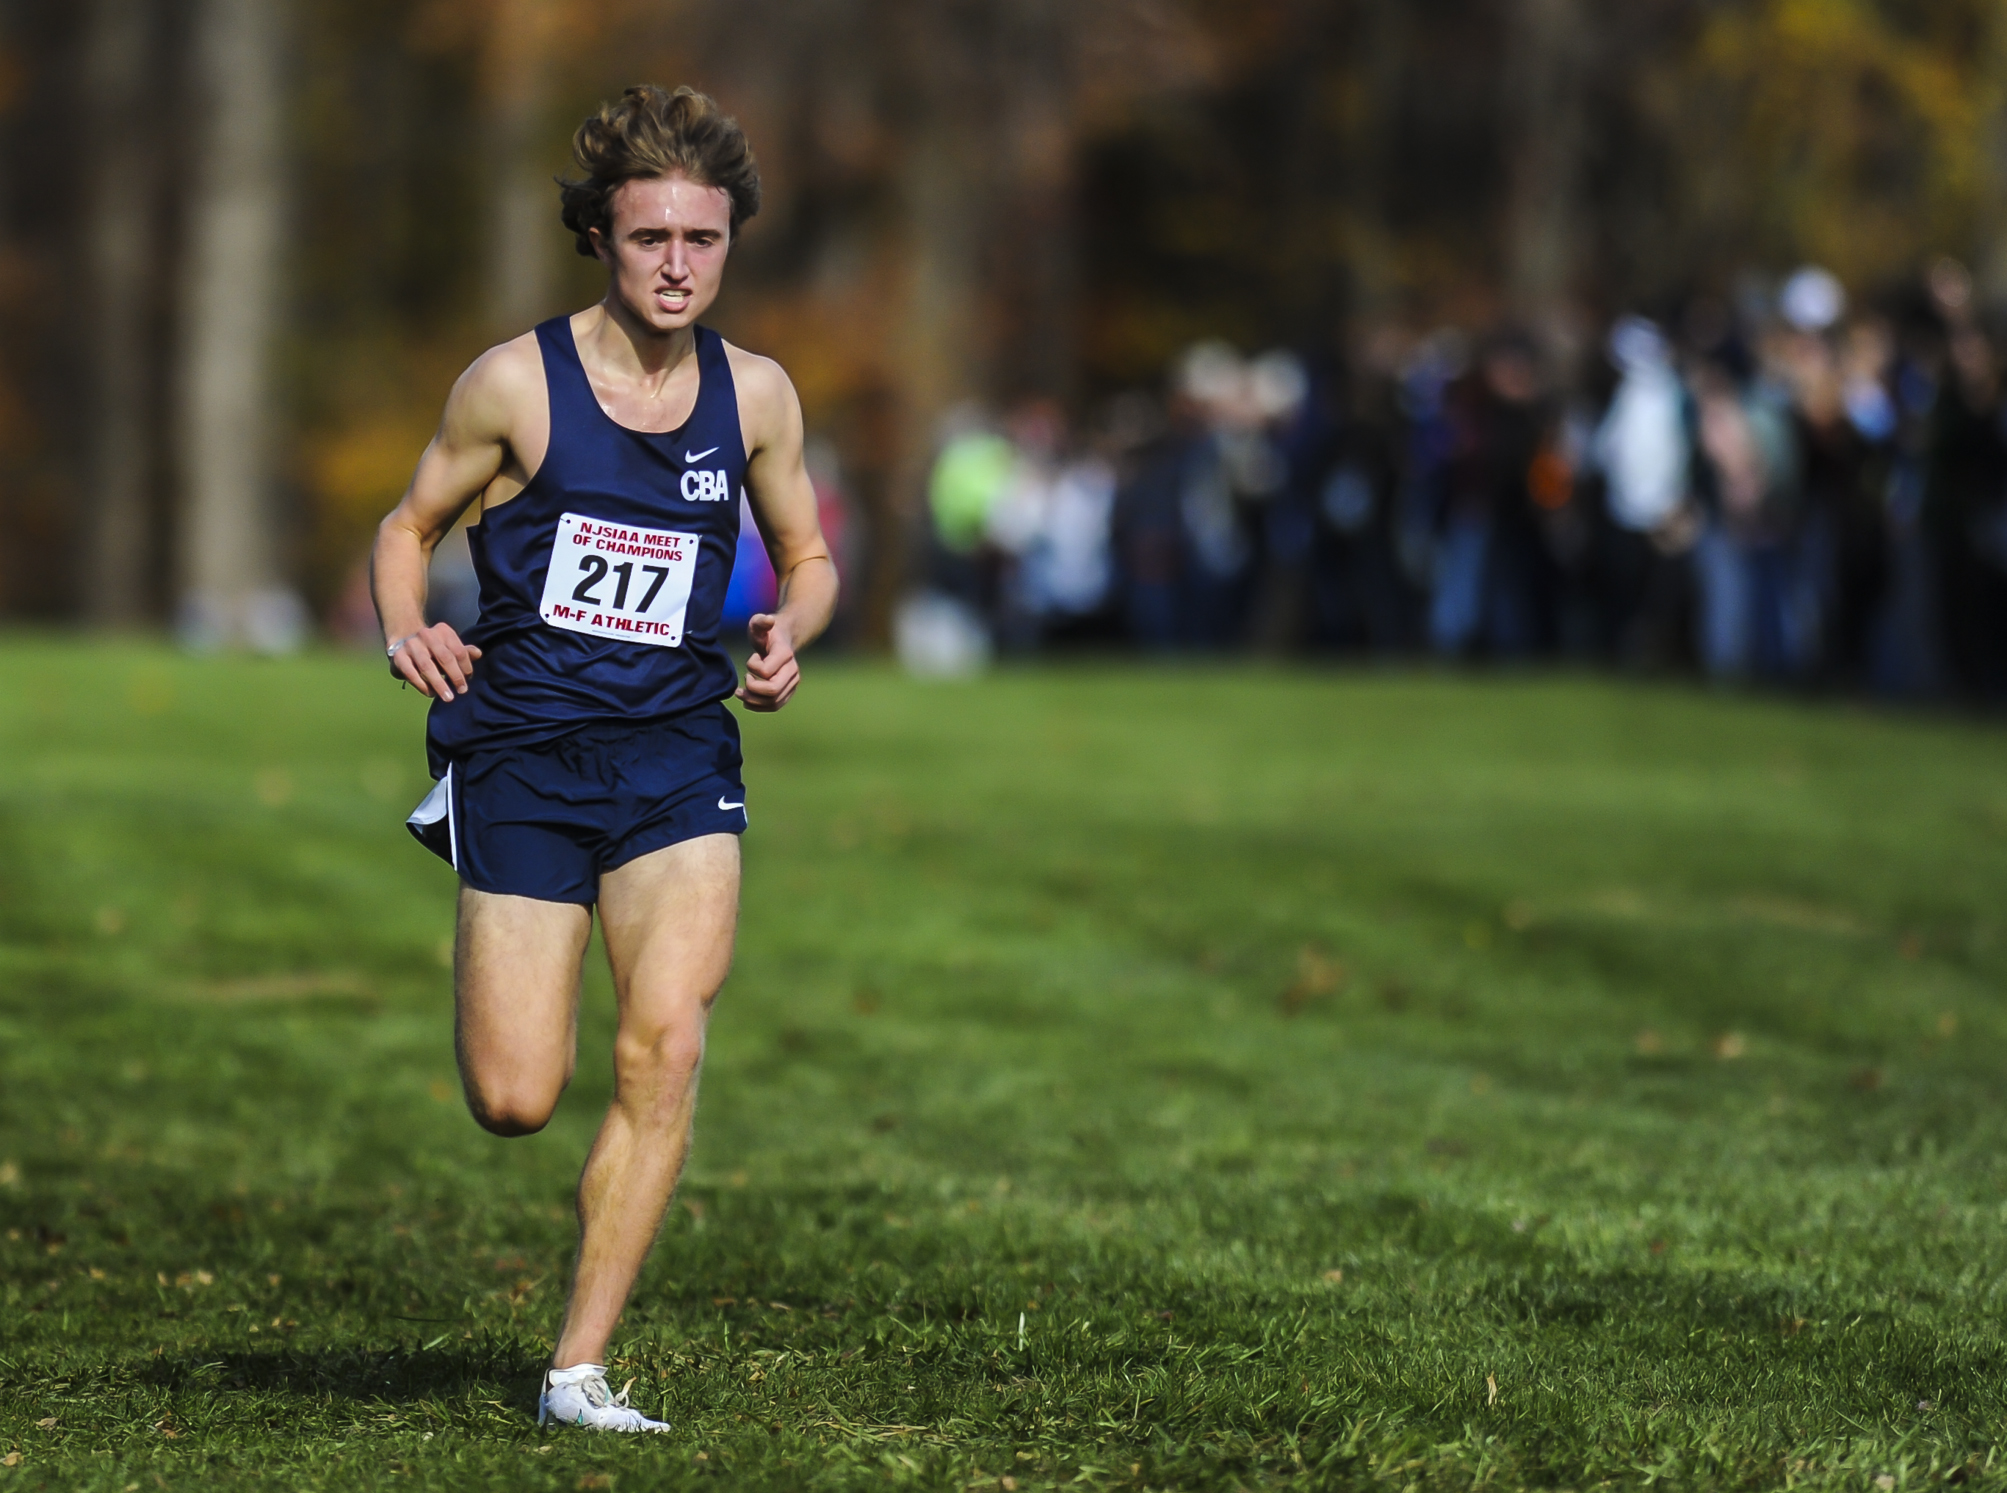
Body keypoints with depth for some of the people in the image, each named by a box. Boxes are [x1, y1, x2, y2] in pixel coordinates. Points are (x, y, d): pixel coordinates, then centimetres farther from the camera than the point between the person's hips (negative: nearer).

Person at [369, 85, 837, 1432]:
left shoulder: (755, 395, 3)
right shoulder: (518, 384, -6)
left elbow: (808, 554, 17)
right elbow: (411, 525, 6)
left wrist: (790, 632, -5)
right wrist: (408, 631, -14)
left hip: (676, 752, 2)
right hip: (522, 749, -2)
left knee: (666, 1047, -20)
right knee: (515, 1103, -3)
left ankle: (579, 1369, -8)